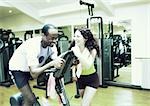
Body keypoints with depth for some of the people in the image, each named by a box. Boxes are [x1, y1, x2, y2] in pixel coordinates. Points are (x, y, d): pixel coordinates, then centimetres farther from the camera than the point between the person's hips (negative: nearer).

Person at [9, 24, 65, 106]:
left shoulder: (52, 45, -17)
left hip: (34, 67, 7)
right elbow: (34, 74, -41)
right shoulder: (33, 46, -38)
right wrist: (51, 63, -49)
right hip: (18, 69, -7)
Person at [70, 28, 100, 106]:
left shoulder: (92, 50, -21)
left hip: (92, 79, -4)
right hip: (80, 79, 4)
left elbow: (87, 66, -34)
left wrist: (78, 54, -43)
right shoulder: (74, 49, -13)